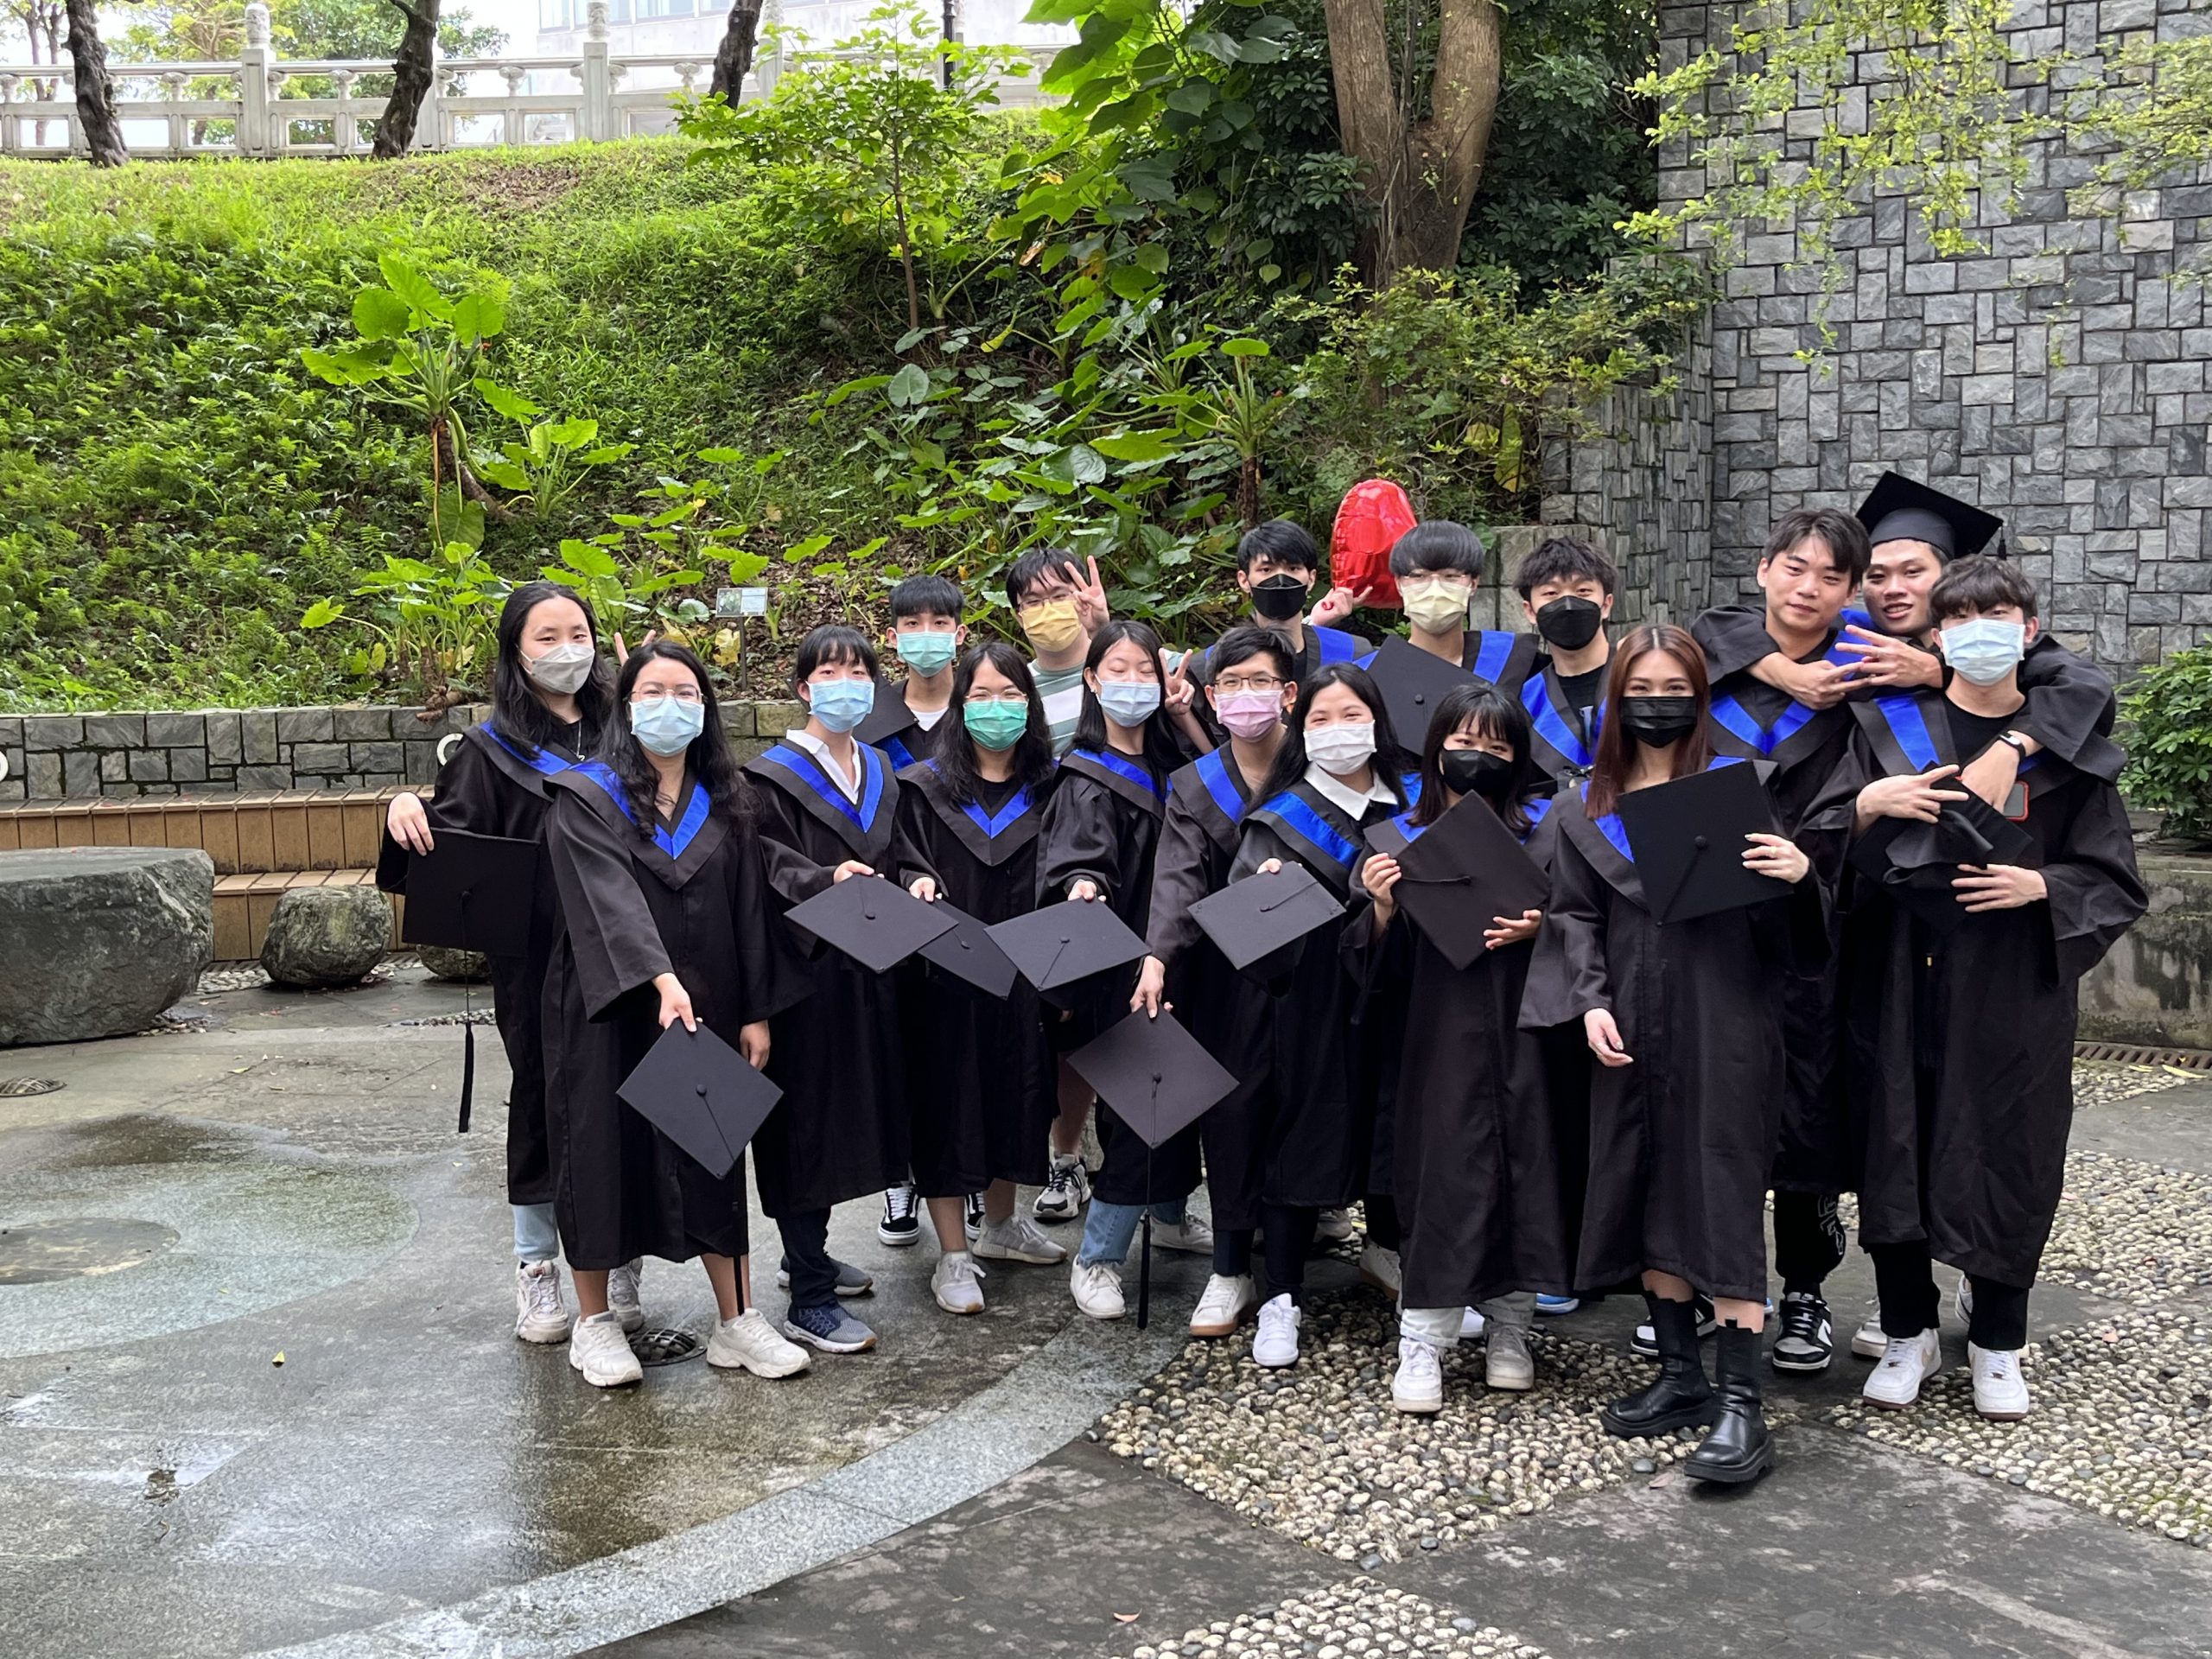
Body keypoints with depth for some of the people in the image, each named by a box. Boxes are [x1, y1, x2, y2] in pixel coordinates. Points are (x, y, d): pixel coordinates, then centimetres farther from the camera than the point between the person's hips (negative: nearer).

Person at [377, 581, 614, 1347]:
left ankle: (619, 1263, 17)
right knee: (541, 1097, 5)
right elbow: (451, 841, -5)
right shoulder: (492, 750, 2)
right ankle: (537, 1268, 18)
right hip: (536, 958, -2)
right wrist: (407, 811, -25)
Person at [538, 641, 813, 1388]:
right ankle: (594, 1321, 18)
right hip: (608, 1011, -4)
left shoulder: (725, 802, 9)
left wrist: (757, 1011, 2)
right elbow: (610, 898, -21)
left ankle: (736, 1320, 14)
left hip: (707, 1009, 4)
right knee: (606, 1152, 4)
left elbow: (750, 908, 8)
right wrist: (660, 979, -34)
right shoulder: (586, 799, -7)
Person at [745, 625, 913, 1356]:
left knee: (849, 1117, 16)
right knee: (807, 1123, -6)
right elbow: (768, 871, -17)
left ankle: (806, 1250, 34)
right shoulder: (774, 777, -8)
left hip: (867, 968, 8)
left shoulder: (880, 771, 14)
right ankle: (809, 1301, -1)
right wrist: (826, 881, -31)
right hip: (804, 969, -8)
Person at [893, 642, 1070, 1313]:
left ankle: (999, 1224, 35)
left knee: (1016, 1094, 14)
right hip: (946, 975, -3)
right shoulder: (925, 788, 0)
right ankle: (953, 1255, 9)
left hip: (1022, 973, 3)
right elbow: (904, 863, -3)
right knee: (948, 1102, 0)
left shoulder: (1048, 789, 8)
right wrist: (917, 882, -25)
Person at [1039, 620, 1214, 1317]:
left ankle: (1170, 1215, 38)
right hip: (1117, 967, -7)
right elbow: (1075, 861, -24)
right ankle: (1095, 1260, 1)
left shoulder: (1170, 765, 9)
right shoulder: (1086, 781, -10)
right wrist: (1082, 887, -46)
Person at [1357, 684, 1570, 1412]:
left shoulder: (1543, 827, 5)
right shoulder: (1402, 840, 5)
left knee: (1523, 1159, 4)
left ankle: (1510, 1325, 21)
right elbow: (1381, 955, 5)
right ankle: (1422, 1342, 4)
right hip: (1440, 1031, -1)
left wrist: (1540, 926, -12)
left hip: (1523, 1025, 1)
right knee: (1443, 1168, -4)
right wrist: (1382, 906, -15)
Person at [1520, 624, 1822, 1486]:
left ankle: (1740, 1404, -4)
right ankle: (1680, 1374, 22)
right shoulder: (1587, 809, 11)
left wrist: (1800, 873, -20)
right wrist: (1590, 1002, -3)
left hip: (1724, 1024, -4)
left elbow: (1778, 913, 2)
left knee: (1722, 1197, -6)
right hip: (1632, 1032, 4)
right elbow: (1576, 916, 11)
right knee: (1647, 1194, 9)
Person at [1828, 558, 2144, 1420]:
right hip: (1900, 983, 1)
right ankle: (1909, 1333, 21)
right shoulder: (1887, 726, 4)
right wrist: (1868, 807, -19)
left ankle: (1996, 1345, 22)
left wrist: (2040, 884, -14)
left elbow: (2114, 879, 4)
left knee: (2007, 1158, 5)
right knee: (1897, 1152, 4)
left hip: (2015, 992, 0)